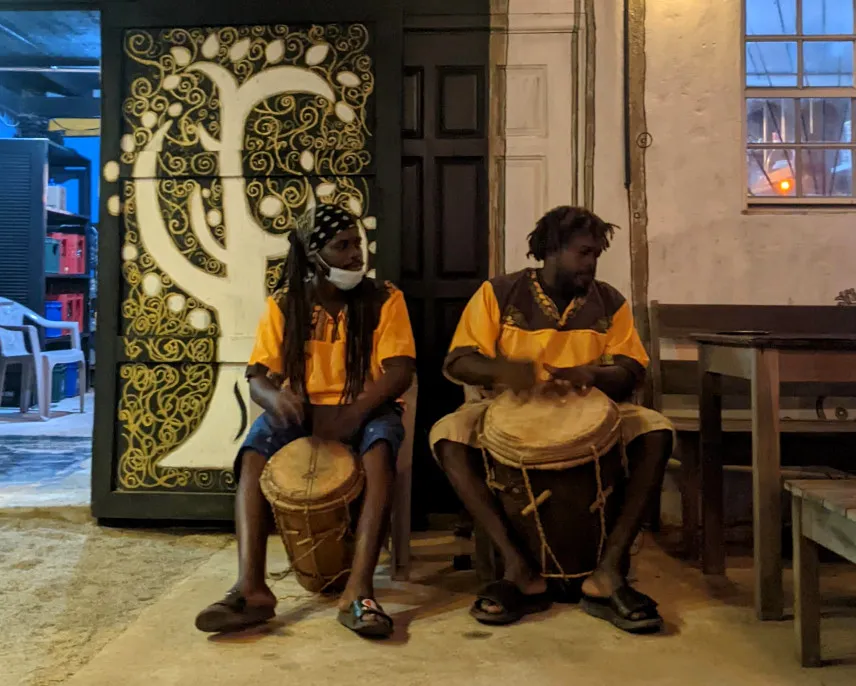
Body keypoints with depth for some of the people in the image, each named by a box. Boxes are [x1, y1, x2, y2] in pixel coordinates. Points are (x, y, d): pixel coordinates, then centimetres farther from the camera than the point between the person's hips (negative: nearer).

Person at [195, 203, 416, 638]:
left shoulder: (384, 299, -3)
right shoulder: (284, 305, 2)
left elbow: (400, 372, -11)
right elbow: (258, 376, -2)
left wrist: (353, 414, -29)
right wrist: (274, 396, -29)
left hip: (366, 410, -2)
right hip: (301, 411, 2)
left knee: (380, 449, -36)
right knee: (254, 452, -29)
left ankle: (359, 590, -42)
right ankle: (251, 588, -34)